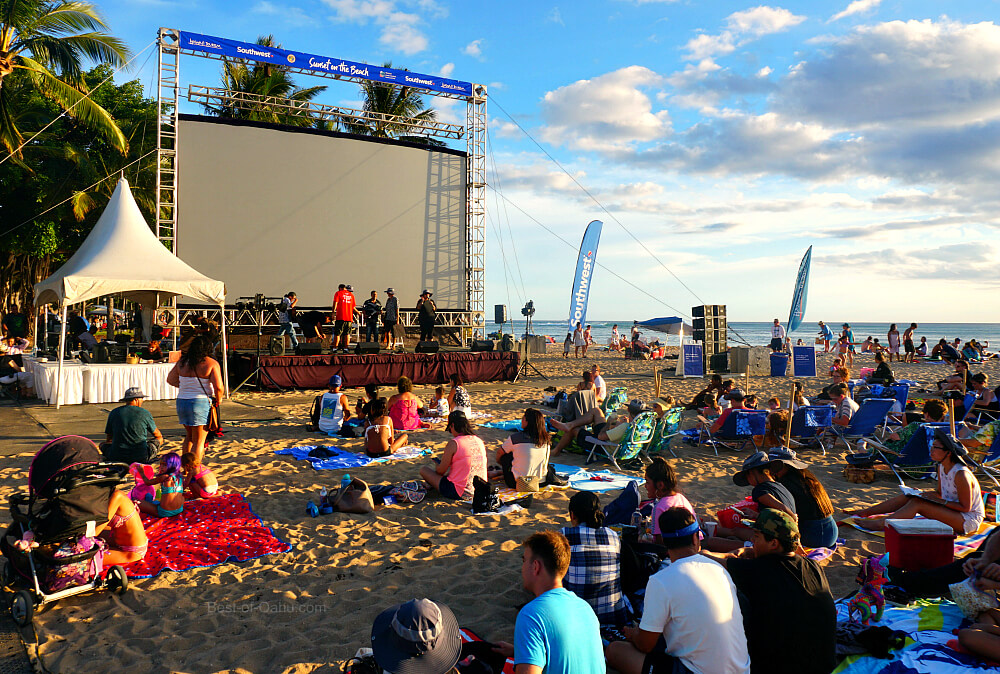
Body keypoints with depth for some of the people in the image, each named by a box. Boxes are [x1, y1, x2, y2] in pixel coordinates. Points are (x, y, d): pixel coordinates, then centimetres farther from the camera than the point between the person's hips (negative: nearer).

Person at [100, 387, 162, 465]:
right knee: (159, 439, 24)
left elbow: (109, 438, 14)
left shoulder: (114, 412, 3)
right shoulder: (145, 413, -2)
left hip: (116, 457, 2)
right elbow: (157, 434, 14)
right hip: (141, 457, -2)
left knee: (103, 444, 33)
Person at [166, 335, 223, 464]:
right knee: (199, 441, 3)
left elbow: (170, 379, 16)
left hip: (182, 402, 5)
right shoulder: (211, 363, -10)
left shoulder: (182, 362, 5)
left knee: (189, 436, 24)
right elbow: (218, 387, -18)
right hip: (201, 403, -5)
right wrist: (217, 400, 0)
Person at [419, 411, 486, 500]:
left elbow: (441, 471, -6)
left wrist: (437, 465, 17)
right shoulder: (479, 441, 4)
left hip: (459, 493, -6)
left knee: (424, 470, 8)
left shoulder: (453, 443, -15)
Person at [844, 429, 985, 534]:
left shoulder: (961, 475, -25)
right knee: (909, 496, 0)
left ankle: (881, 524, -23)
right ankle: (866, 512, 4)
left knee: (917, 503, -24)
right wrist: (923, 493, -5)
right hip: (952, 510, 9)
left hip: (970, 520, -8)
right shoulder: (941, 467, 1)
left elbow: (965, 507, -21)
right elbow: (939, 492, 13)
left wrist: (939, 501, -23)